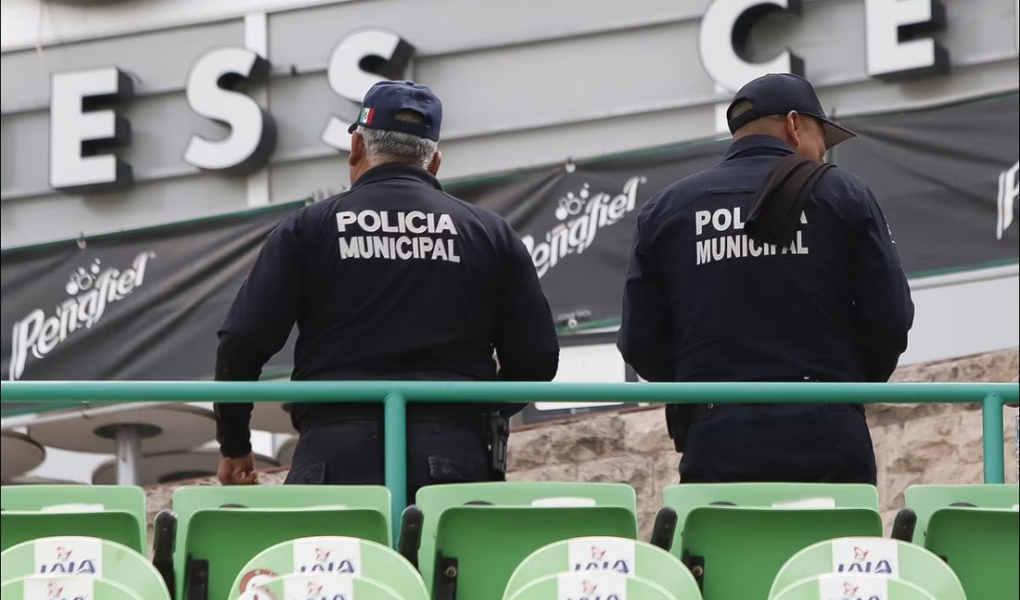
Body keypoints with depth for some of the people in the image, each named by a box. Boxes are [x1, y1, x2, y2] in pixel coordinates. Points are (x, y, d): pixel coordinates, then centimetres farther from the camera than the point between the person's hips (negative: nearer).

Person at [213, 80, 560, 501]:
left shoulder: (307, 228, 8)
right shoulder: (491, 234, 12)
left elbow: (242, 343, 2)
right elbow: (537, 358, 11)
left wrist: (233, 447, 16)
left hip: (335, 453, -1)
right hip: (454, 460, 1)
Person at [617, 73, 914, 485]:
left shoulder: (664, 211, 9)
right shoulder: (843, 196, 5)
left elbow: (641, 343, 6)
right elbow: (889, 323, 1)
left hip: (718, 447, 1)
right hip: (827, 442, -1)